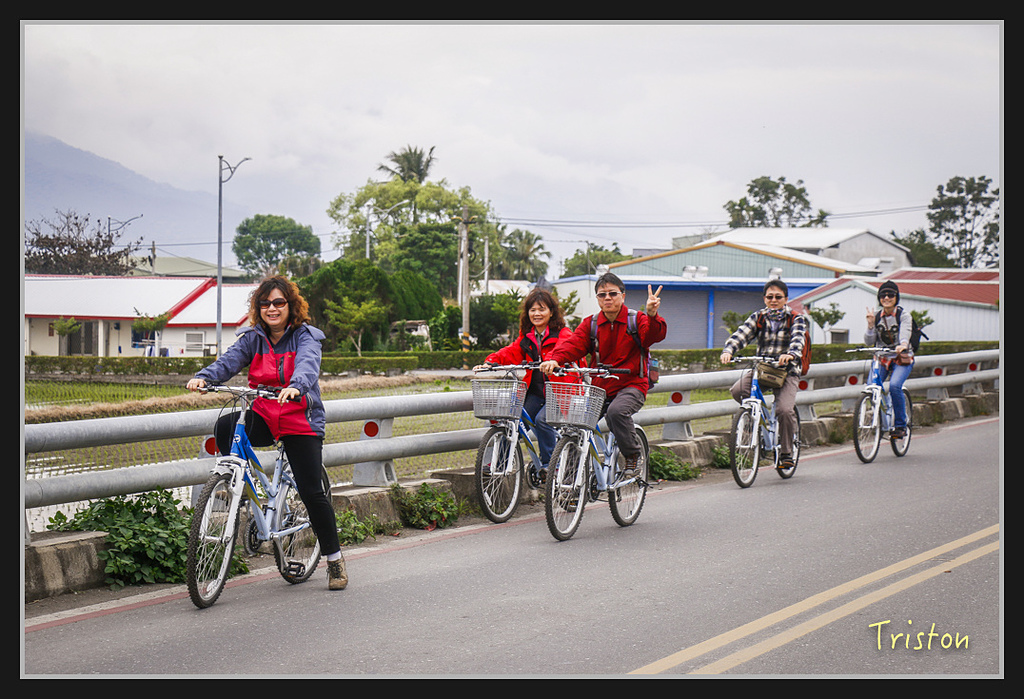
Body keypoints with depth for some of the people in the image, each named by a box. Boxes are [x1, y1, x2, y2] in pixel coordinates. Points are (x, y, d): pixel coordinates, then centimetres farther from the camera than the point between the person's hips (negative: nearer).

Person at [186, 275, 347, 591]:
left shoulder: (306, 336, -7)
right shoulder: (253, 337, 4)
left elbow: (307, 364, -27)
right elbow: (229, 360, -11)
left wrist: (295, 386, -49)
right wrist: (203, 376, -32)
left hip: (300, 422, -3)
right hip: (263, 419, 3)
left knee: (311, 492, -5)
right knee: (225, 426, -28)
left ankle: (334, 558, 11)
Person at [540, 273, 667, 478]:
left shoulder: (636, 320, 0)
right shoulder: (590, 324, 9)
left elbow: (654, 335, -20)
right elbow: (574, 344, -7)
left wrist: (652, 316, -43)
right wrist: (554, 359, -28)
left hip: (631, 386, -4)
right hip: (600, 388, 4)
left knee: (617, 411, -34)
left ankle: (633, 455, -10)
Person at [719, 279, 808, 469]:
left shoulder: (796, 318, 1)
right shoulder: (758, 317, 8)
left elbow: (798, 339, -20)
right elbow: (740, 335, -9)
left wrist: (791, 354, -43)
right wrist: (728, 350, -30)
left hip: (786, 370, -3)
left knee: (784, 410, -24)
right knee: (737, 390, -26)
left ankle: (786, 452, -3)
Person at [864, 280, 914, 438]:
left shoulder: (903, 314, -4)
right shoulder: (877, 316, 6)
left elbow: (905, 332, -23)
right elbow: (869, 341, 1)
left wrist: (903, 344, -45)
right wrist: (870, 324, -15)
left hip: (902, 359, -4)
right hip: (882, 358, 4)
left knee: (894, 386, -28)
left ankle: (901, 425, -15)